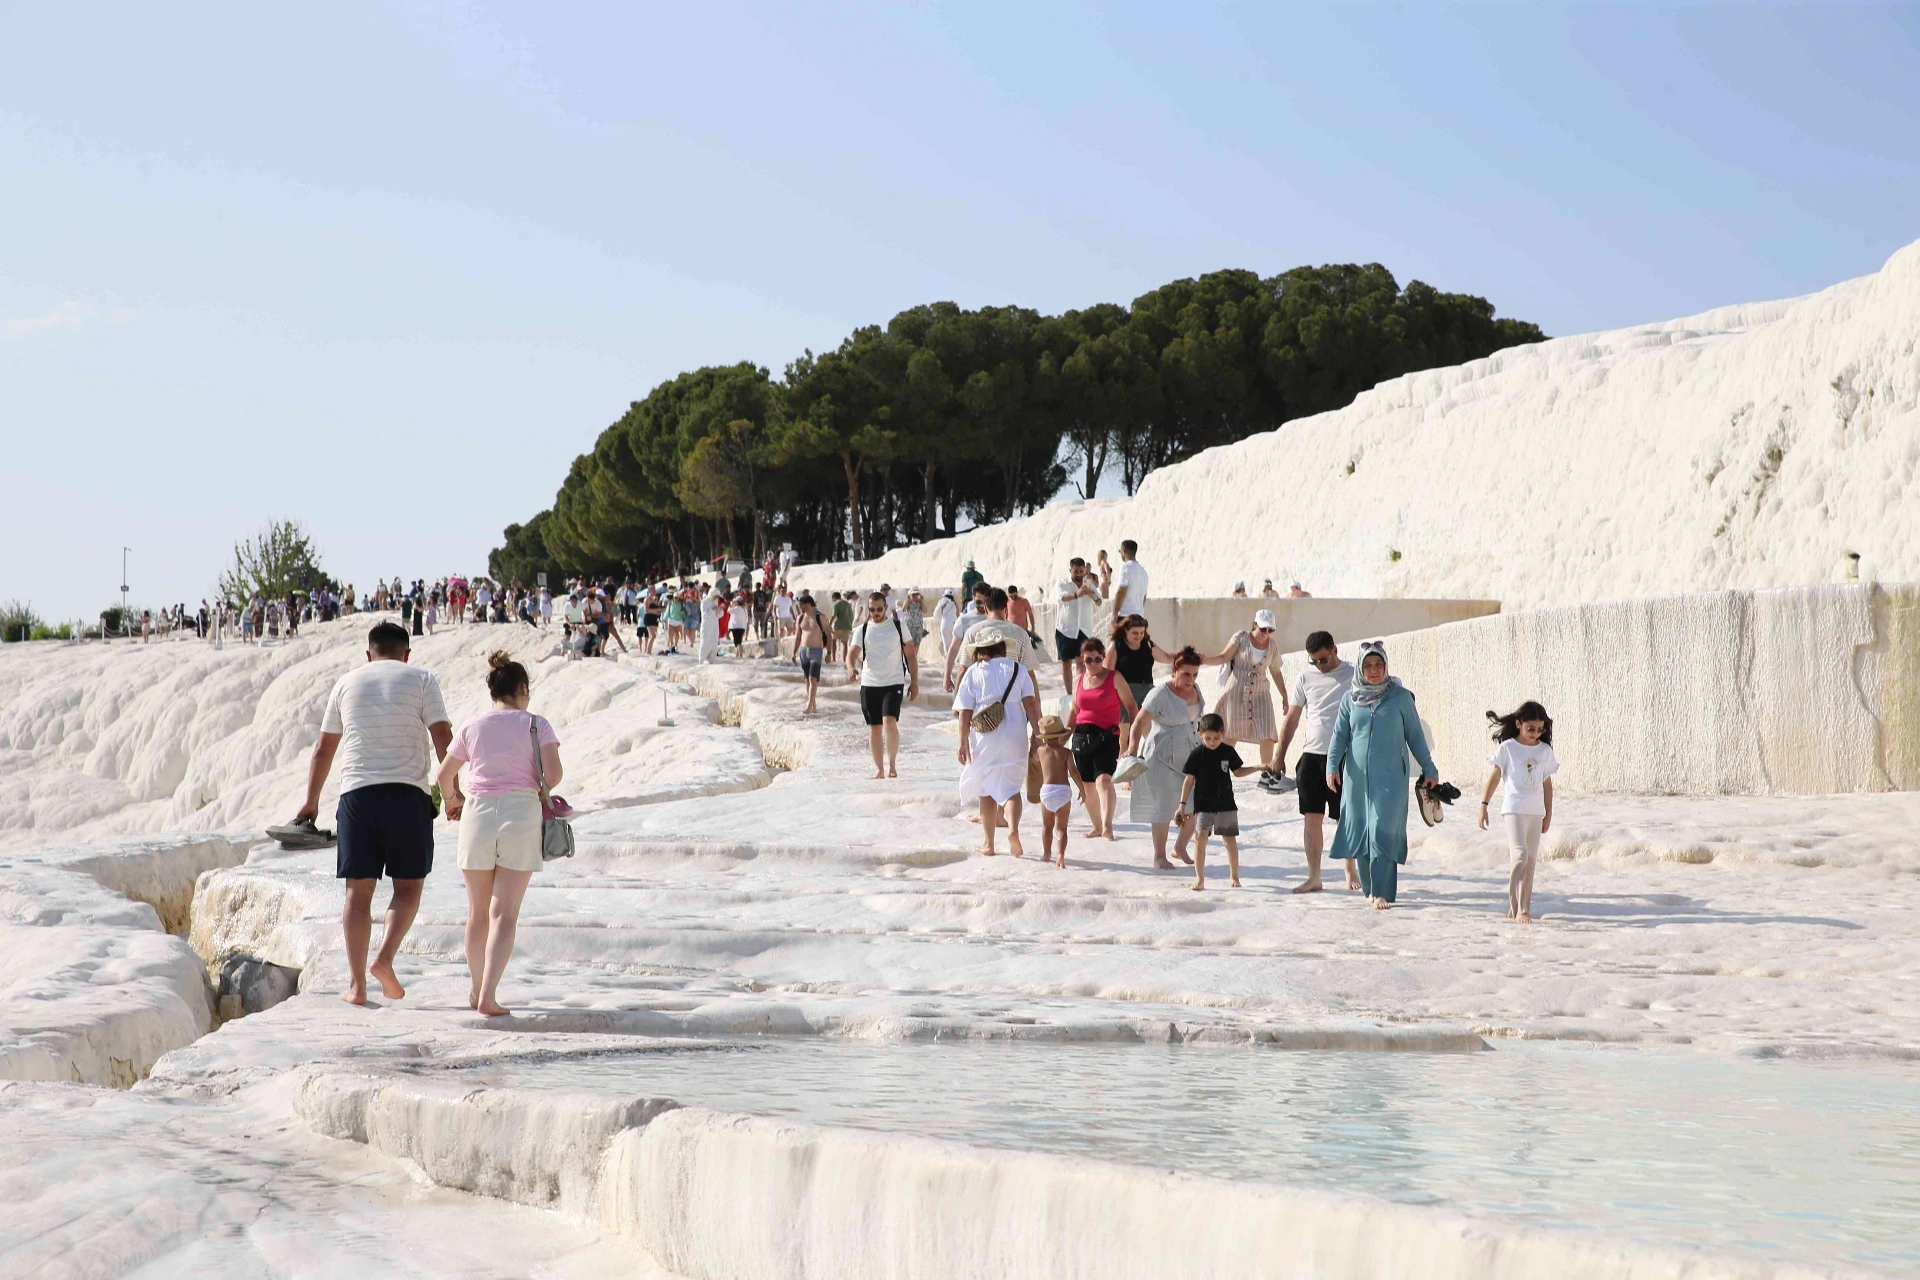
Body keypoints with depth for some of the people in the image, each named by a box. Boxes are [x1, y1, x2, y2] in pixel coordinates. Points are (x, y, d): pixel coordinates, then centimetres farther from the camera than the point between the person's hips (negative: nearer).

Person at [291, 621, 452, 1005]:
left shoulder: (347, 683, 16)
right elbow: (442, 735, -3)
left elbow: (323, 748, 18)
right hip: (407, 792, -2)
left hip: (357, 791, 2)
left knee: (358, 890, 4)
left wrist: (311, 801, 27)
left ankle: (356, 984, 1)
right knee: (409, 885, 8)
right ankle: (385, 958, -13)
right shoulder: (421, 679, 8)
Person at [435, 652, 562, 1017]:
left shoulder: (472, 726, 8)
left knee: (478, 911, 14)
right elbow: (553, 773, -7)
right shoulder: (536, 724, 3)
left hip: (478, 812, 2)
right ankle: (489, 995, -16)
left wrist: (453, 799, 33)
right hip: (521, 814, -2)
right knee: (505, 913, -4)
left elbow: (445, 775, 12)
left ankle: (476, 989, 25)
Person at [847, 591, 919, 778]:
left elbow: (911, 654, 7)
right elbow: (852, 652, -6)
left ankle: (892, 763, -6)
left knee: (889, 722, -19)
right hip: (869, 684, 2)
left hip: (894, 683, -2)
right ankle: (879, 768, 16)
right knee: (874, 728, 6)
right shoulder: (862, 630, 5)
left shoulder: (898, 626, 3)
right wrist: (851, 668, -29)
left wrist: (914, 682, 3)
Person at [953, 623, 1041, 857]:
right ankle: (1013, 827, -22)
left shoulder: (973, 673, 1)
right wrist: (1036, 734, 2)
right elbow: (1030, 703, -1)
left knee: (986, 790, 12)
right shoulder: (1018, 669, 5)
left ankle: (988, 842, 16)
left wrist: (963, 742, 1)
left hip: (984, 738, -1)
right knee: (1011, 787, 6)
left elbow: (965, 712, -3)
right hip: (1014, 736, 1)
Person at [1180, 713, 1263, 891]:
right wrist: (1182, 804, -1)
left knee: (1230, 839, 6)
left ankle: (1234, 876, 21)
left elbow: (1237, 772, 16)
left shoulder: (1228, 752, 2)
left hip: (1226, 804, 2)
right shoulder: (1197, 754, -5)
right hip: (1203, 804, -2)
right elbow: (1189, 779, 0)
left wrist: (1257, 767, 4)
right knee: (1201, 837, -14)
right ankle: (1199, 877, -8)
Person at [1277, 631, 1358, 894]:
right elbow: (1292, 718, 13)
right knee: (1312, 817, 0)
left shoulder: (1355, 676, 0)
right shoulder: (1305, 678, 7)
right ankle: (1313, 877, 4)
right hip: (1311, 755, 3)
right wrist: (1280, 756, 11)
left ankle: (1350, 870, 22)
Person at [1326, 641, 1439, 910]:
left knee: (1382, 832, -12)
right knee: (1360, 832, 6)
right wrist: (1332, 766, -7)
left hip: (1390, 777, -3)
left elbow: (1415, 736, 7)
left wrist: (1429, 769, 10)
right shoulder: (1351, 699, 8)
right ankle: (1369, 888, 19)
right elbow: (1340, 734, 7)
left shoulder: (1401, 697, 1)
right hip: (1357, 777, 3)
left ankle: (1382, 893, -13)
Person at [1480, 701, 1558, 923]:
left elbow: (1547, 783, 14)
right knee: (1520, 857, -16)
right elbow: (1495, 776, 2)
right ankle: (1520, 910, -18)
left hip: (1536, 811, 5)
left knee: (1530, 861, 6)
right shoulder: (1507, 747, -2)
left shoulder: (1545, 751, 8)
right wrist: (1484, 804, -1)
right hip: (1513, 809, -5)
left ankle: (1516, 909, 13)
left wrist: (1548, 814, 15)